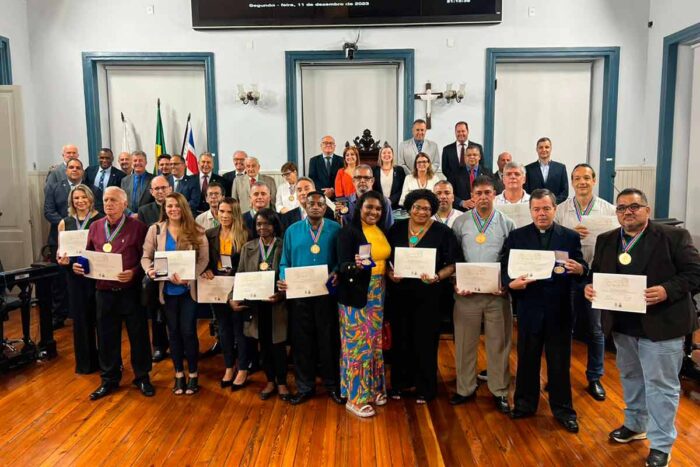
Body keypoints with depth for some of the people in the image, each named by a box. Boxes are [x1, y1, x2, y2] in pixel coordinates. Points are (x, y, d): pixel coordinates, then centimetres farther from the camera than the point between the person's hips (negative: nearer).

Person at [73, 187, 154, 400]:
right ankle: (109, 379, 28)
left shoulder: (137, 226, -6)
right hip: (104, 291, 4)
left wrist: (134, 272, -22)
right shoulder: (95, 227, 8)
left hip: (130, 290, -4)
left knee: (138, 334, 6)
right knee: (106, 336, 12)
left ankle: (142, 377, 23)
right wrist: (80, 265, -4)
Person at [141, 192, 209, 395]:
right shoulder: (155, 229, 2)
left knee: (188, 331, 1)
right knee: (173, 332, 12)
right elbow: (146, 257, 1)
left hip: (189, 289, -2)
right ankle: (179, 375, 26)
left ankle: (193, 375, 18)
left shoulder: (196, 231, -3)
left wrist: (189, 277, -21)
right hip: (167, 289, 2)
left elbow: (204, 259, -7)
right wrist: (149, 270, -21)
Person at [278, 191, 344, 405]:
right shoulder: (292, 230, 6)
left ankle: (332, 385, 24)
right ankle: (305, 386, 25)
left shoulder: (335, 229, 0)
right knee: (302, 340, 10)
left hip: (327, 292, -2)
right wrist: (283, 279, -11)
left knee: (328, 339, 7)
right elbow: (285, 262, 7)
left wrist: (337, 274, -22)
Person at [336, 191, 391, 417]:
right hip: (356, 295, -7)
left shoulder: (382, 231, 9)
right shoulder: (348, 231, -11)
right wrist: (356, 266, -37)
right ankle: (355, 397, 10)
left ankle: (373, 388, 29)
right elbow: (342, 266, -19)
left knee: (375, 342, 14)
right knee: (358, 344, -2)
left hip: (378, 294, 7)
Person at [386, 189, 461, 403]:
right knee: (401, 338, 11)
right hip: (400, 292, 3)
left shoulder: (442, 232, -4)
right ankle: (400, 382, 29)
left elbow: (453, 264, -4)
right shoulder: (397, 228, 4)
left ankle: (425, 387, 22)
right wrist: (390, 273, -8)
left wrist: (437, 277, -20)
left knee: (425, 341, 5)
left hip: (428, 294, -2)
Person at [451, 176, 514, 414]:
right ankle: (465, 388, 25)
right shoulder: (460, 222, 3)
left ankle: (499, 391, 23)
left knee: (498, 343, 8)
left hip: (498, 294, 0)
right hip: (466, 293, 0)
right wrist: (455, 283, -5)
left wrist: (508, 283, -8)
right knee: (465, 342, 9)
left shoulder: (507, 224, 3)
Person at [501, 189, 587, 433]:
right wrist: (511, 283, -23)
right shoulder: (516, 236, 1)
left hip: (559, 310, 0)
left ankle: (563, 410, 27)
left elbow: (582, 269, -1)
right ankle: (525, 404, 30)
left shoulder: (570, 236, 2)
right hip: (529, 309, 0)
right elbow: (505, 269, -3)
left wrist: (580, 270, -24)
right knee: (527, 360, 13)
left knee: (560, 363, 11)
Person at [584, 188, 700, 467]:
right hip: (622, 324, 6)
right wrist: (589, 287, -9)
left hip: (661, 325, -5)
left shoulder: (674, 236, -8)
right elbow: (596, 273, 12)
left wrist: (667, 291, -26)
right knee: (630, 378, 21)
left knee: (660, 385, 4)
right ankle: (635, 424, 40)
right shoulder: (606, 241, 7)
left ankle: (661, 445, 17)